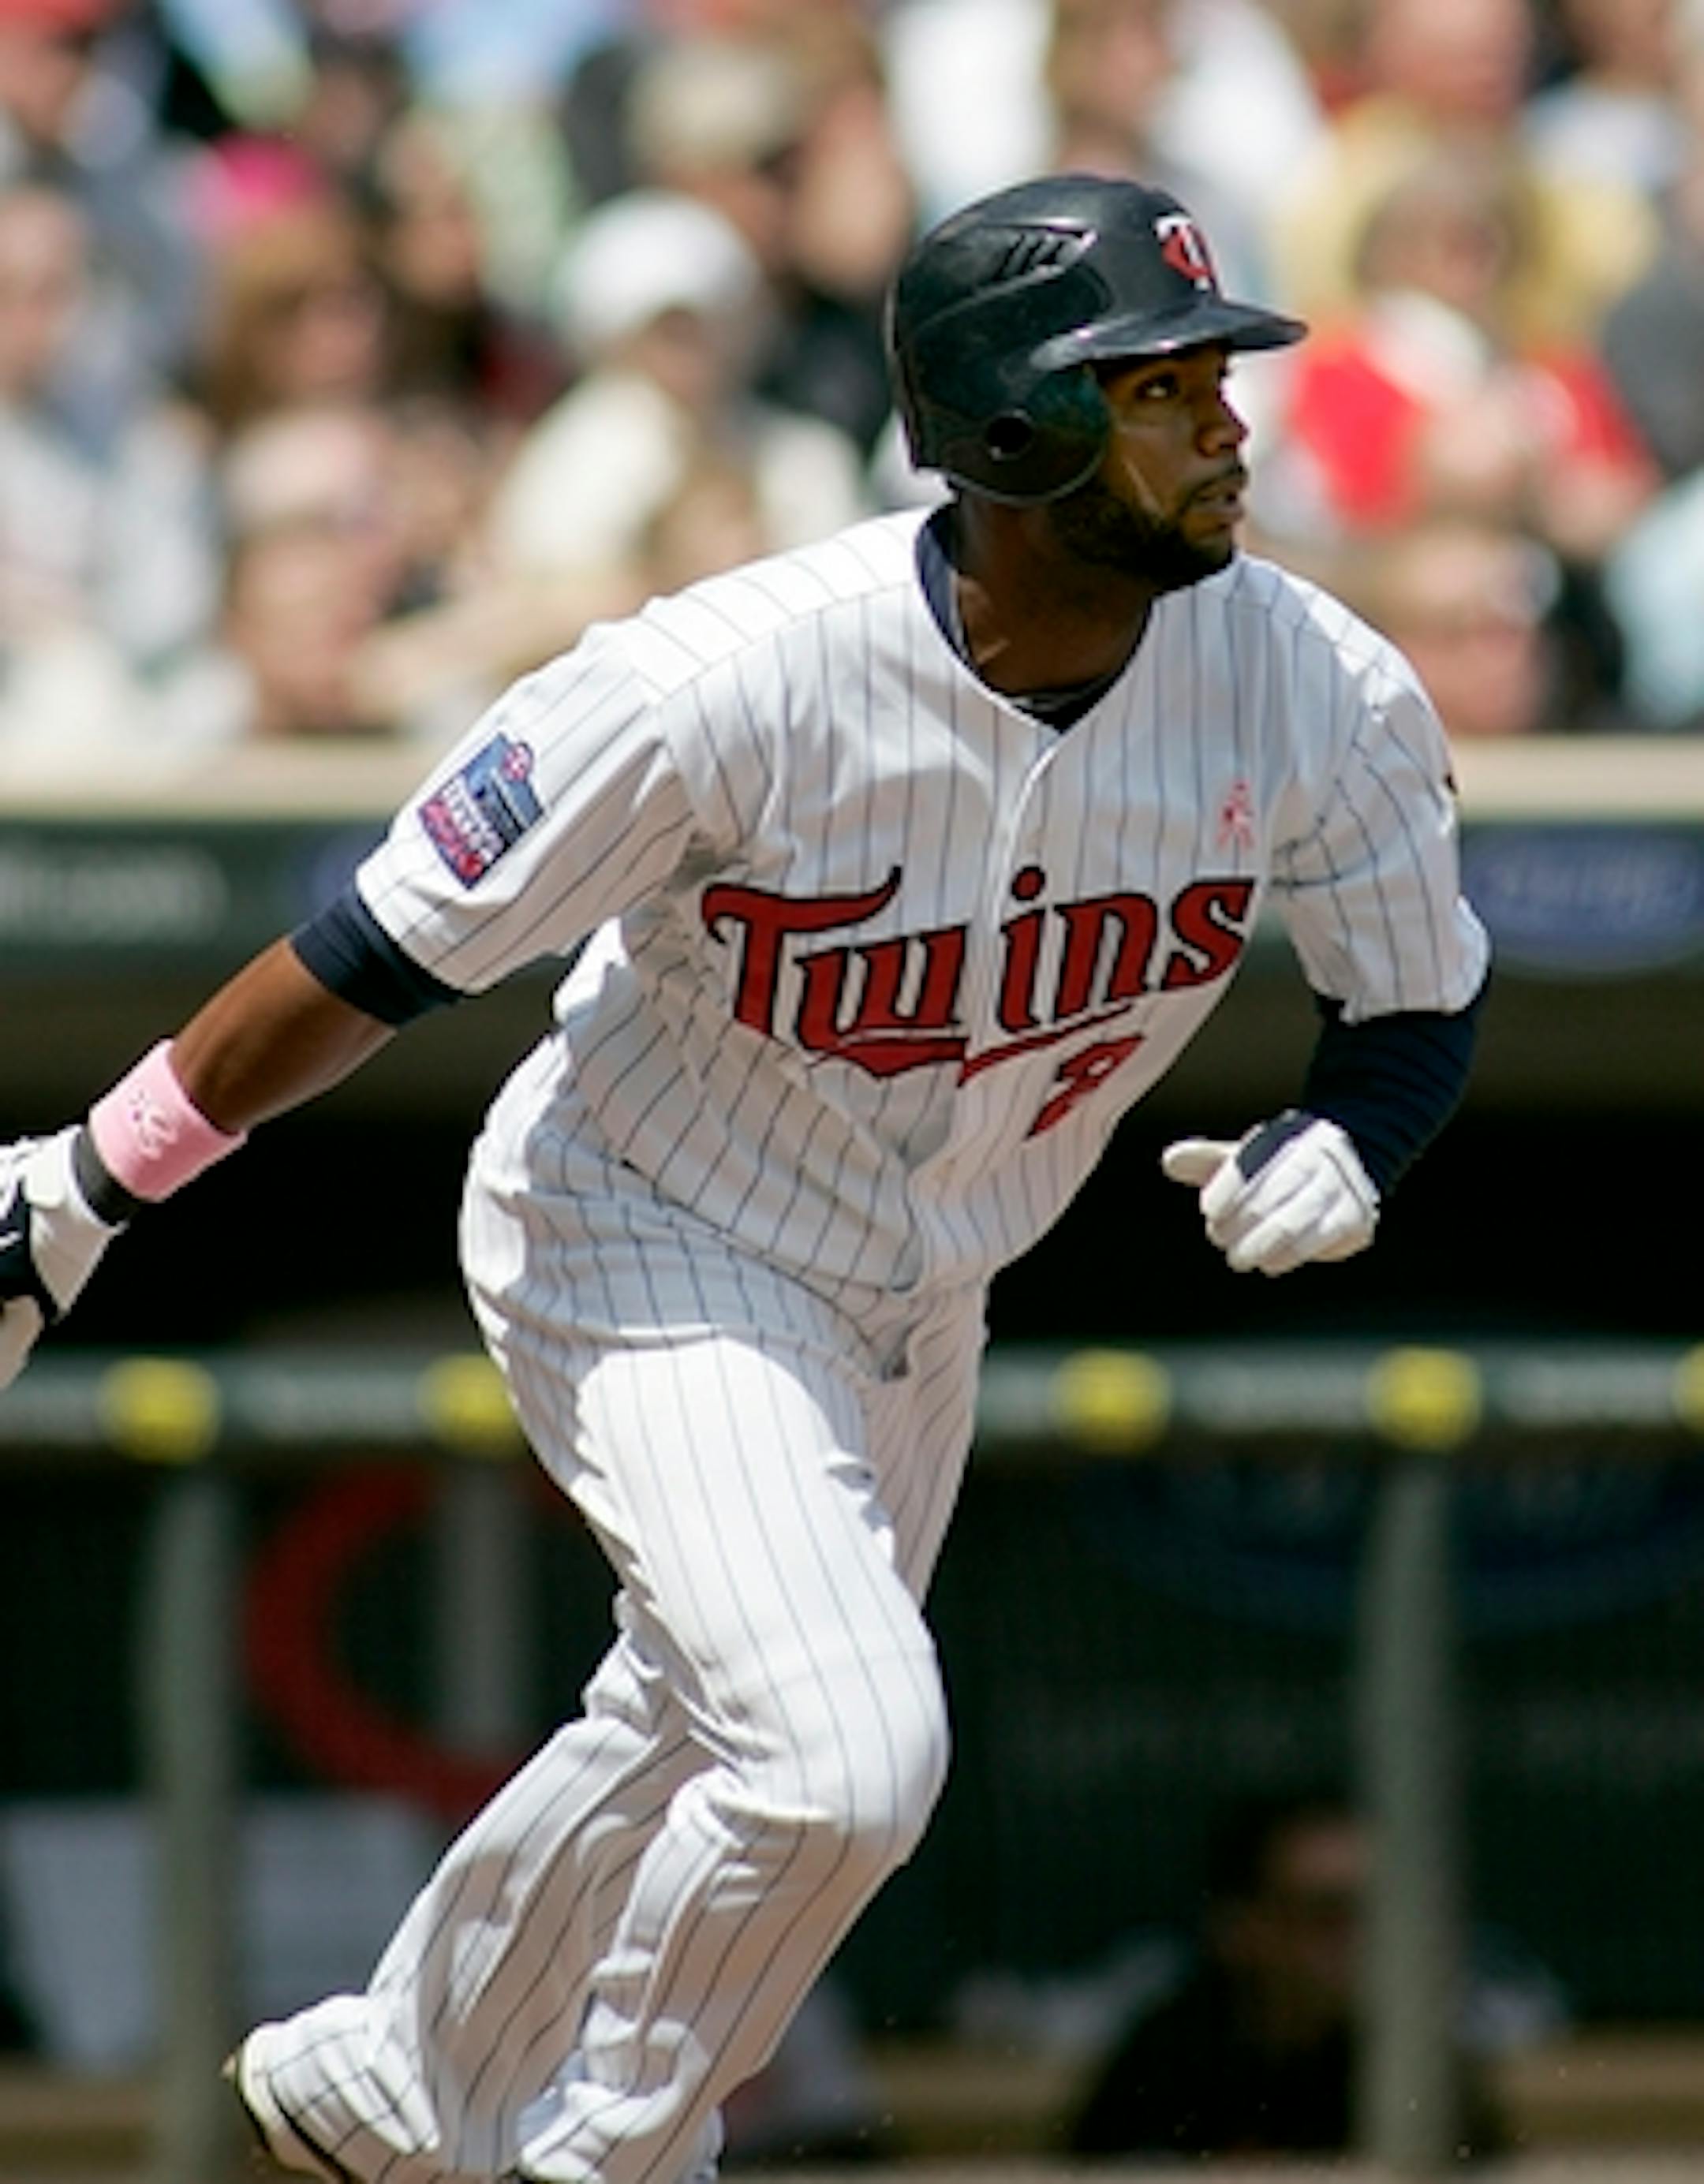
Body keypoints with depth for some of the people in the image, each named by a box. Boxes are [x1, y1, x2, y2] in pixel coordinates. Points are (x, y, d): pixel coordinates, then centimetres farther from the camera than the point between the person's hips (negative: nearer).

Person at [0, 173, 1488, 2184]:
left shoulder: (1319, 696, -19)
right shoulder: (733, 685, -32)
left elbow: (1417, 1004, -2)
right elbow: (396, 944, -22)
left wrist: (1333, 1158, -26)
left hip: (915, 1304, 6)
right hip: (641, 1251, -6)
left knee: (706, 1749, 23)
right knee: (843, 1755, -23)